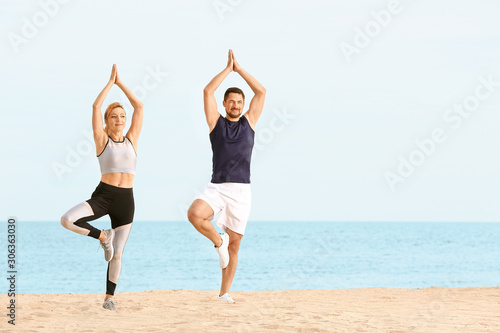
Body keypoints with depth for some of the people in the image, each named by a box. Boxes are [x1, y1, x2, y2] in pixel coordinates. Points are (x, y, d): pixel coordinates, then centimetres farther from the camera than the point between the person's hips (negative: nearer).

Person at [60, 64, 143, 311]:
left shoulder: (131, 139, 10)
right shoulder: (102, 140, 2)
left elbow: (139, 106, 6)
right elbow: (96, 107, -6)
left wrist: (120, 83, 8)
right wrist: (110, 82, 1)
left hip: (126, 200, 2)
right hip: (103, 195, -2)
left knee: (117, 254, 5)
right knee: (67, 220, -27)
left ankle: (109, 298, 19)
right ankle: (102, 236, -3)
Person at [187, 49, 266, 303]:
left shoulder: (249, 122, 12)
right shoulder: (216, 122, 9)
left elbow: (261, 92, 6)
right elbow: (208, 91, 0)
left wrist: (239, 69, 8)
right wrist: (227, 69, 5)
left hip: (241, 190, 1)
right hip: (216, 188, -1)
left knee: (234, 244, 2)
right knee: (195, 214, -31)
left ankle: (224, 292, 12)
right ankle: (218, 241, -3)